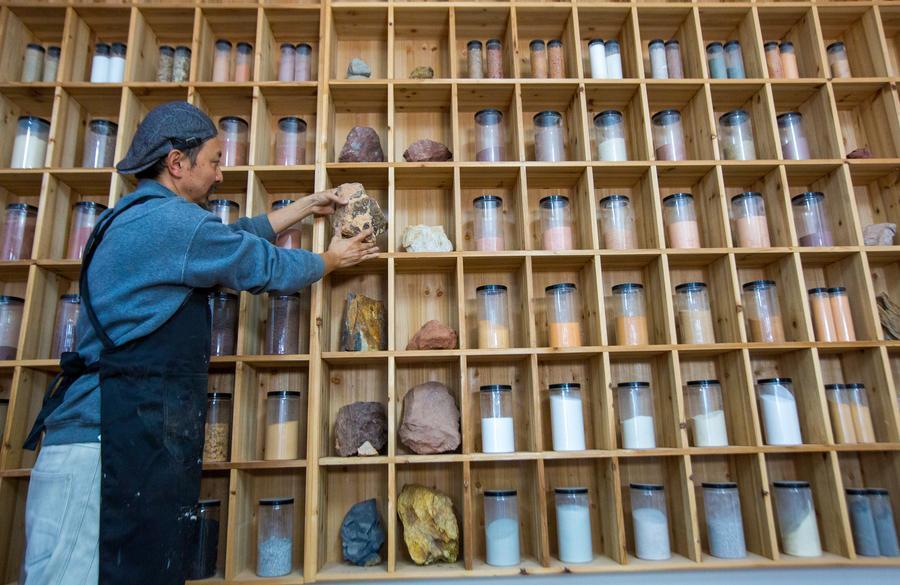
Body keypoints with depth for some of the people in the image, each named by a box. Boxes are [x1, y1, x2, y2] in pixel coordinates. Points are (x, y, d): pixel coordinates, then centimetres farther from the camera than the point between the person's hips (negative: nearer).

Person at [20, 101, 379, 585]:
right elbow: (268, 267, -1)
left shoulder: (133, 218, 21)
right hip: (110, 441, -10)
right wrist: (331, 260, 18)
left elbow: (235, 235, 28)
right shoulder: (171, 219, -11)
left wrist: (306, 207, 34)